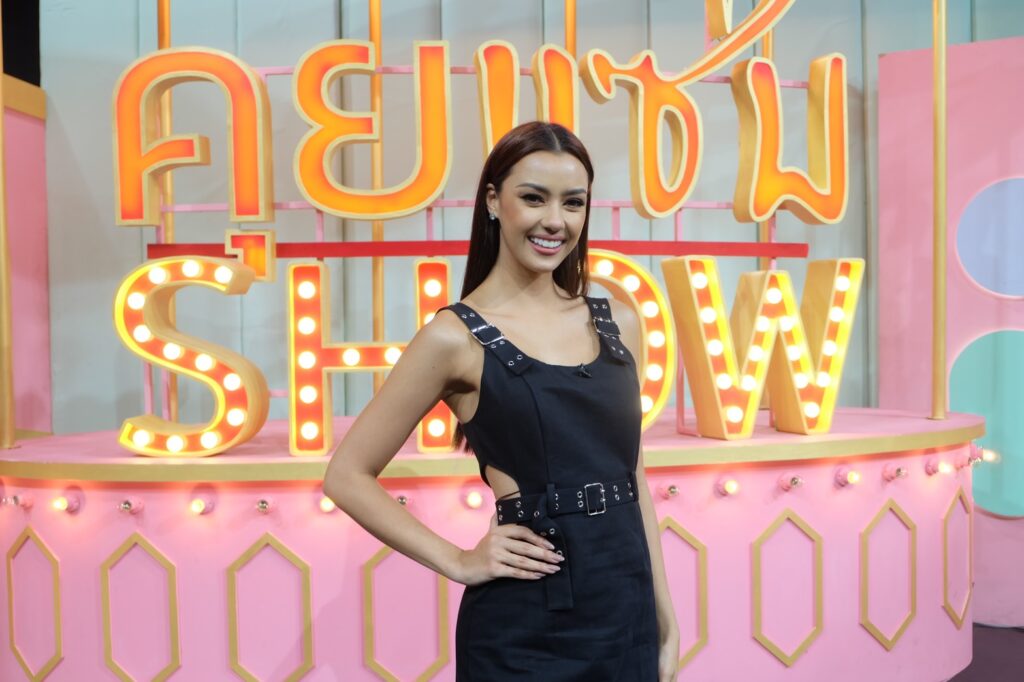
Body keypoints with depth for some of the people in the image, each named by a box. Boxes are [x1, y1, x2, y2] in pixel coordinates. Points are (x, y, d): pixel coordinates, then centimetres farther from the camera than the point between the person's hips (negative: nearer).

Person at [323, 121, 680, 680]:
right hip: (523, 631, -4)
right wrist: (458, 562, -9)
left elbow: (631, 477, 10)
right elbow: (348, 477, -6)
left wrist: (665, 621, 9)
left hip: (626, 613, 5)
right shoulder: (457, 337, -9)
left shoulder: (617, 322, 5)